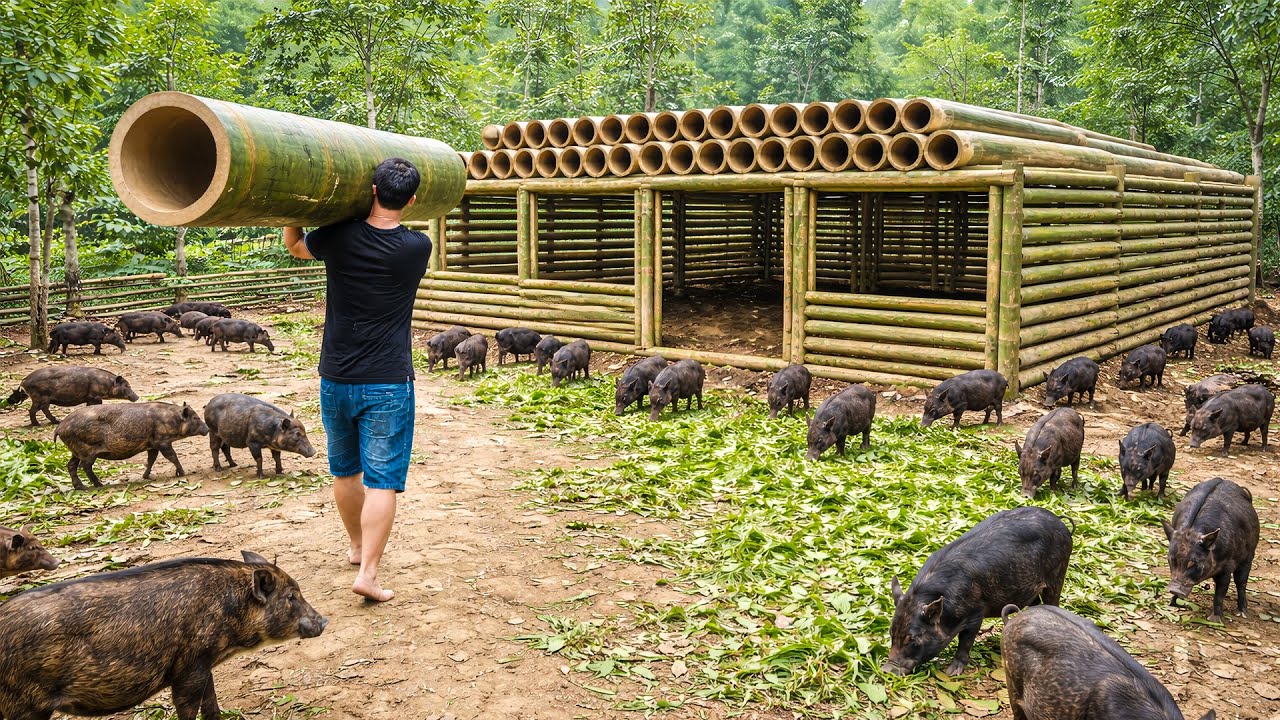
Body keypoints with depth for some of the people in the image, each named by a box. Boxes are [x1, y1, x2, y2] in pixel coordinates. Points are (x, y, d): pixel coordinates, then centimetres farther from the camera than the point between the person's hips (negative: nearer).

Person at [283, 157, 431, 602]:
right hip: (388, 385, -3)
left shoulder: (338, 238, -6)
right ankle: (367, 573, -5)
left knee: (345, 471, 20)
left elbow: (294, 246, 17)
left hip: (336, 380, 3)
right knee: (382, 480, 0)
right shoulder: (417, 248, -9)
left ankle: (357, 546, 38)